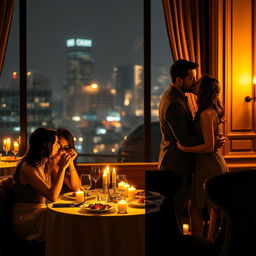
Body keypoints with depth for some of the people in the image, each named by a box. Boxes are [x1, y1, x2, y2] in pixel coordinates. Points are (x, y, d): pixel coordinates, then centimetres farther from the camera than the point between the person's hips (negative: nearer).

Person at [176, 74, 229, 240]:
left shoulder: (206, 114, -19)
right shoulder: (213, 111, 9)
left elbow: (209, 147, -23)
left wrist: (184, 148, -18)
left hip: (208, 165, -9)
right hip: (216, 164, 9)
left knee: (196, 208, -1)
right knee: (214, 208, 15)